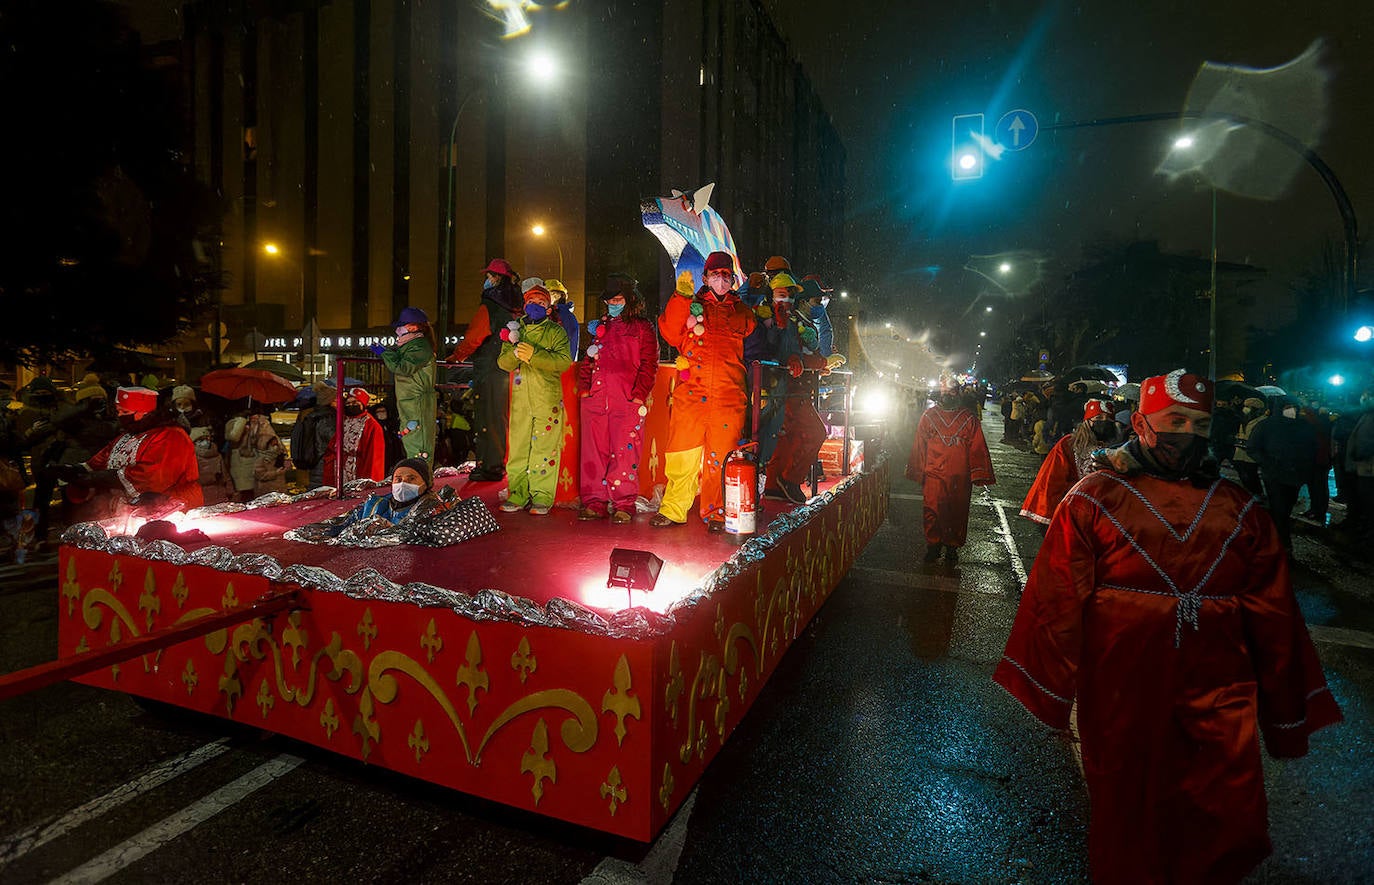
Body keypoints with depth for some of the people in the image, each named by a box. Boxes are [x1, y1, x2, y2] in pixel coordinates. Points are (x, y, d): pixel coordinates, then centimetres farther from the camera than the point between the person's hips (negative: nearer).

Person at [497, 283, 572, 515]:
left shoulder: (556, 331, 5)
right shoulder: (515, 329, 17)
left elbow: (564, 361, -10)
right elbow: (503, 363, 9)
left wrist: (534, 354, -21)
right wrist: (515, 351, -13)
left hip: (548, 399, -4)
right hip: (520, 399, 4)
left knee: (545, 448, -4)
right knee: (518, 447, 4)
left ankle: (542, 497, 2)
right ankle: (517, 495, 13)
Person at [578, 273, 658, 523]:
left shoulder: (642, 328, 7)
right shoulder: (598, 326, 22)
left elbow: (649, 365, 0)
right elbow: (587, 360, 23)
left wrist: (639, 394, -10)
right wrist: (584, 387, 9)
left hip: (627, 400, -4)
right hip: (595, 399, 5)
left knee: (625, 452, -5)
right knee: (593, 451, 3)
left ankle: (624, 504, 3)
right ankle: (595, 502, 11)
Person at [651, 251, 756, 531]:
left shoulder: (742, 312, 19)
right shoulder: (690, 305, 15)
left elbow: (752, 347, 11)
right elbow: (670, 334, 1)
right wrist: (681, 297, -8)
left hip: (728, 394, 1)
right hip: (690, 391, 0)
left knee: (720, 454, 0)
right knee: (682, 451, -4)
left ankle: (716, 513, 10)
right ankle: (673, 510, 6)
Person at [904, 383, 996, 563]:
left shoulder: (967, 418, 3)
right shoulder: (929, 416, 4)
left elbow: (977, 447, 2)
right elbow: (919, 446, 6)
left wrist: (978, 474, -4)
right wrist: (918, 472, 4)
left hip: (959, 476, 0)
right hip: (934, 475, 0)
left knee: (957, 513, 7)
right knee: (932, 512, 2)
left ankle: (952, 547, 22)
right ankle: (933, 546, 17)